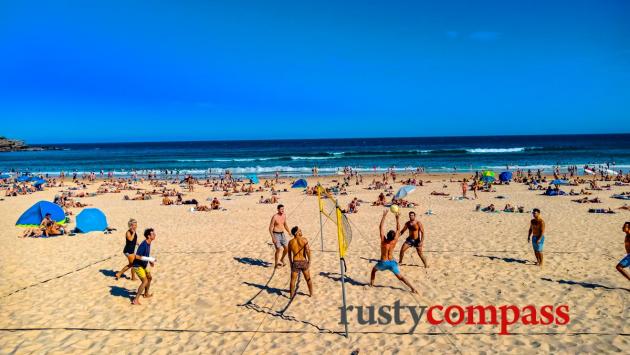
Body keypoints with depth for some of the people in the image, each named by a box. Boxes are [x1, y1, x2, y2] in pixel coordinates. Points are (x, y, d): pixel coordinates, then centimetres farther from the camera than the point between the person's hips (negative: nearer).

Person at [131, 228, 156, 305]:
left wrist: (150, 261, 4)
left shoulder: (148, 243, 3)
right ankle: (135, 300, -14)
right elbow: (137, 256, -29)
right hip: (138, 266, -10)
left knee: (150, 278, 22)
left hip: (143, 265, 10)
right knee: (145, 281, -17)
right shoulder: (143, 244, -25)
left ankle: (146, 294, 42)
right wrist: (149, 259, -26)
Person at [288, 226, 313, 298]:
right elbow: (307, 251, -16)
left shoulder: (291, 242, 1)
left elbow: (289, 254, 9)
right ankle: (311, 293, 29)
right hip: (304, 262, -1)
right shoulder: (304, 240, -9)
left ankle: (292, 295, 17)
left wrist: (291, 263, 20)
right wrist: (309, 260, -5)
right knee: (308, 279, 18)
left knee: (293, 280, 14)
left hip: (295, 262, 1)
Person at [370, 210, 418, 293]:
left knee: (374, 269, 28)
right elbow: (398, 229, -2)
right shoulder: (394, 241, -11)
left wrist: (384, 216, -7)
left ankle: (371, 284, 29)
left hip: (383, 263, -1)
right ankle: (413, 288, -5)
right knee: (400, 277, 5)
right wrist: (398, 218, 3)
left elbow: (381, 227, -10)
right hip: (392, 262, 1)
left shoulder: (383, 240, -14)